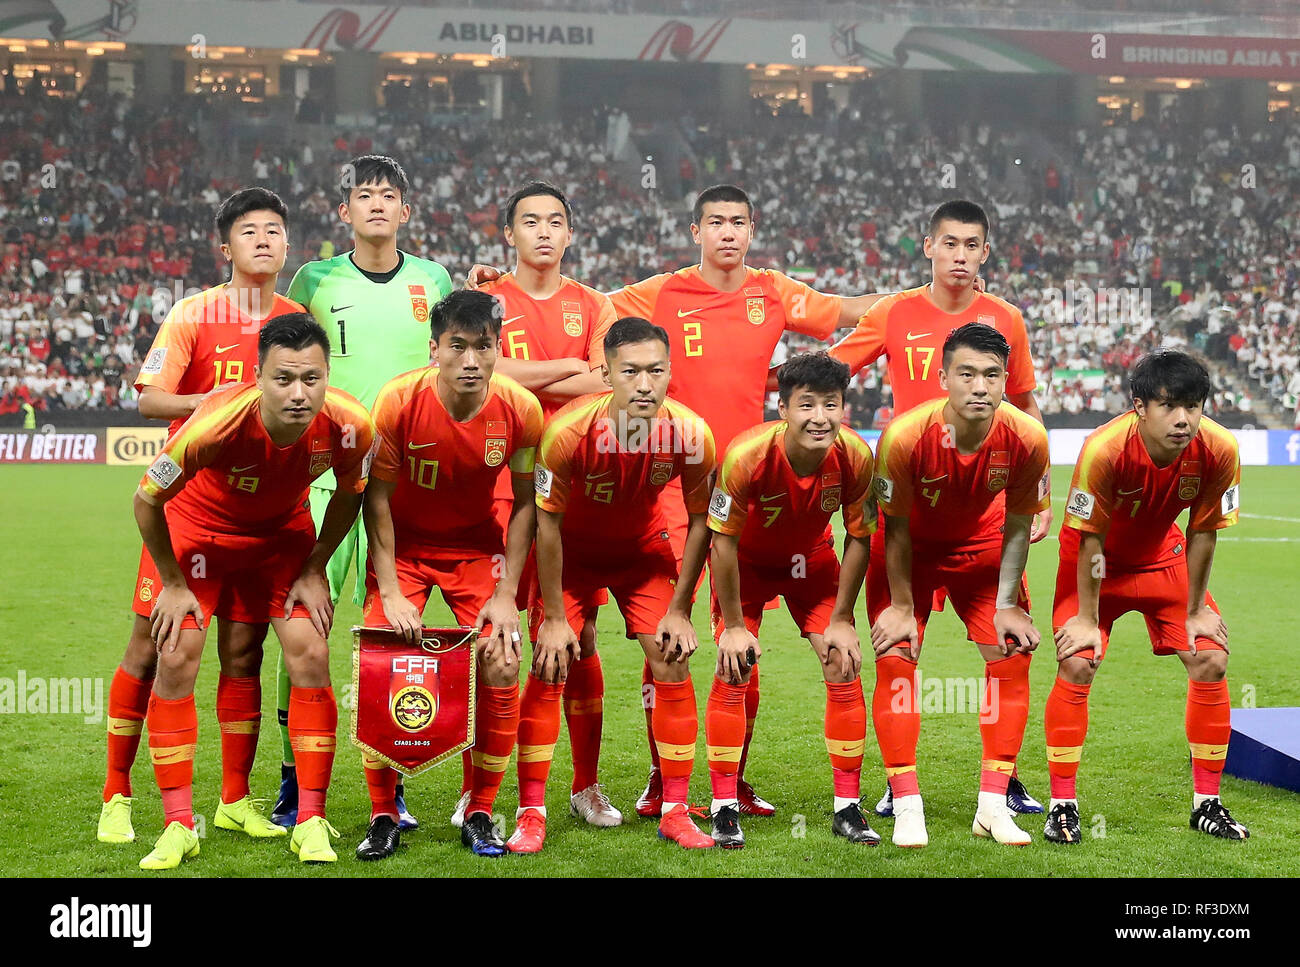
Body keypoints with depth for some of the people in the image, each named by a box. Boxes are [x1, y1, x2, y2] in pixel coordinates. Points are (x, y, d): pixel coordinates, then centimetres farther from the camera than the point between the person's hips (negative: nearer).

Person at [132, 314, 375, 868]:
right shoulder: (217, 423, -38)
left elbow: (349, 495, -4)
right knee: (176, 658, -10)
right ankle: (178, 827, 1)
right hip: (197, 525, -2)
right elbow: (146, 501, -20)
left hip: (283, 529, 2)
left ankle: (311, 822, 2)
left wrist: (314, 570, -3)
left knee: (310, 656, -9)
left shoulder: (349, 426, -30)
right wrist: (173, 585, -10)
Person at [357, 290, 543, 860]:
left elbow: (525, 503, -6)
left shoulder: (521, 410, -20)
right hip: (403, 543, -1)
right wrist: (390, 592, -17)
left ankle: (479, 814, 5)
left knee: (501, 667, -12)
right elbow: (377, 498, -13)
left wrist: (506, 594, -10)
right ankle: (384, 817, 3)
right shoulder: (399, 401, -24)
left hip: (478, 544, 1)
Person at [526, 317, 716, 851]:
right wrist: (554, 618, -16)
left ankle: (675, 811, 6)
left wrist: (680, 610, -8)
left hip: (645, 548, 2)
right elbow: (547, 522, -20)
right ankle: (531, 815, -1)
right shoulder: (568, 430, -32)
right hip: (572, 550, -2)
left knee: (672, 662, -6)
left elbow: (700, 521, -9)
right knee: (550, 667, -10)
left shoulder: (691, 435, -26)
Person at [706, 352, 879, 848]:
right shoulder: (746, 455, -35)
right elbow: (724, 542, -23)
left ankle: (848, 807, 5)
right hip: (747, 559, -2)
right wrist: (734, 625, -18)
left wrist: (841, 619, -9)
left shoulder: (856, 456, -27)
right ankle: (724, 808, -2)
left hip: (812, 558, 2)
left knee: (845, 667, -6)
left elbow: (859, 539, -12)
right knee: (733, 670, -13)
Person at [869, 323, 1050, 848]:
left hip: (982, 546, 2)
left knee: (1012, 658, -5)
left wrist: (1006, 606, -8)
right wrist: (901, 606, -13)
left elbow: (1017, 527, -10)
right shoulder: (905, 435, -33)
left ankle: (993, 805, 5)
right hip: (910, 549, -2)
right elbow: (896, 528, -18)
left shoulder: (1026, 438, -27)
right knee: (895, 661, -12)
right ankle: (907, 806, -3)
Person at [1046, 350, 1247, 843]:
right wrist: (1087, 618, -16)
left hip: (1162, 556, 3)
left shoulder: (1219, 450, -27)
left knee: (1211, 660, -6)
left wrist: (1195, 611, -4)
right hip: (1096, 559, -3)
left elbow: (1202, 532, -12)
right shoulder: (1104, 449, -36)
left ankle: (1206, 803, 9)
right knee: (1076, 665, -16)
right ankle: (1062, 805, -3)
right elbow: (1090, 541, -24)